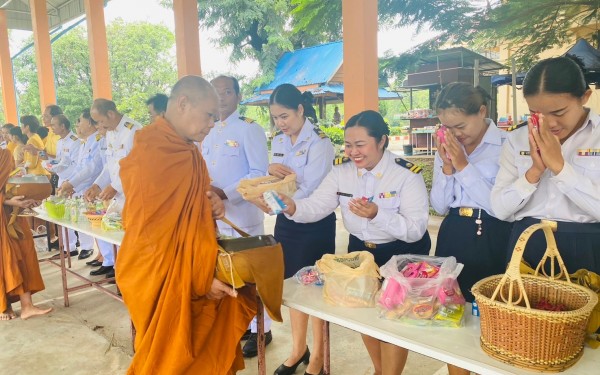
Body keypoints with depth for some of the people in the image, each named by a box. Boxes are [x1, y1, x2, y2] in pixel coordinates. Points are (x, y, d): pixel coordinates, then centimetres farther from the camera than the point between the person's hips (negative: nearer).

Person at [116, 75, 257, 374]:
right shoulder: (150, 155, -20)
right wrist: (197, 280, -19)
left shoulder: (186, 150, 7)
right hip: (163, 280, -8)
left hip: (193, 273, 8)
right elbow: (151, 232, -21)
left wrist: (210, 204, -3)